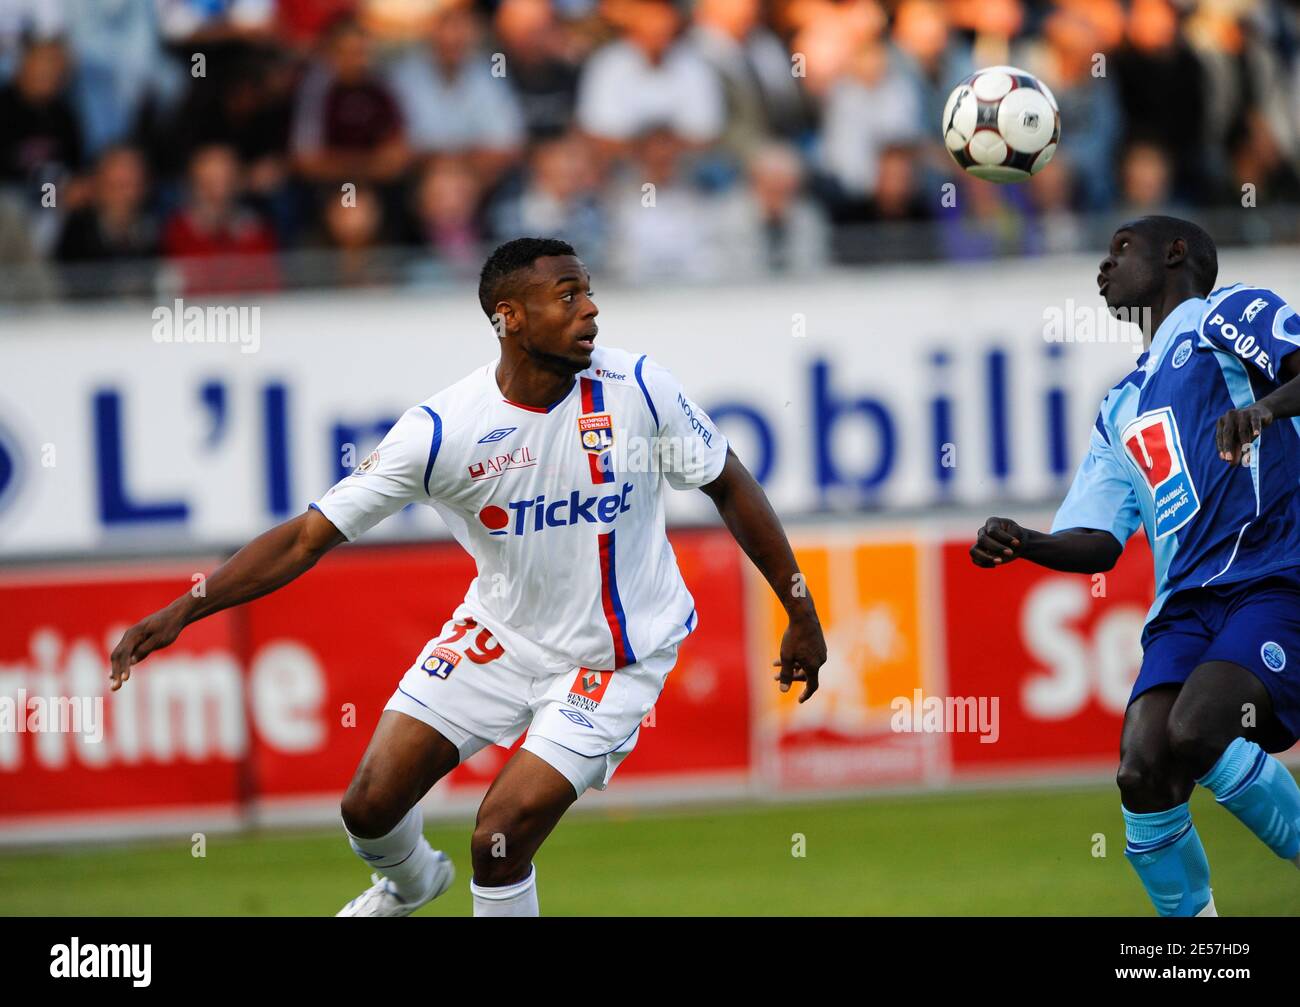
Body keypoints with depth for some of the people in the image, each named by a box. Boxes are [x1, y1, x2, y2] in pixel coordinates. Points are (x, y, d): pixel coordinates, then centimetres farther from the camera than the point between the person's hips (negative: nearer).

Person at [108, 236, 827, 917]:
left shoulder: (637, 390, -17)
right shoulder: (440, 431, -19)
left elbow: (731, 487, -1)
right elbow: (308, 537, -16)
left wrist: (800, 612, 2)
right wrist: (185, 609, -26)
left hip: (615, 656, -2)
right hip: (500, 634, 2)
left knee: (499, 841, -16)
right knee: (370, 807, 2)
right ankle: (409, 882, 40)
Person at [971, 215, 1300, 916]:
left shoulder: (1225, 313, 7)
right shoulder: (1121, 410, 27)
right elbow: (1098, 542, 21)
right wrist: (1025, 545, 1)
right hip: (1185, 603, 6)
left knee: (1192, 735, -29)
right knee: (1143, 773, -15)